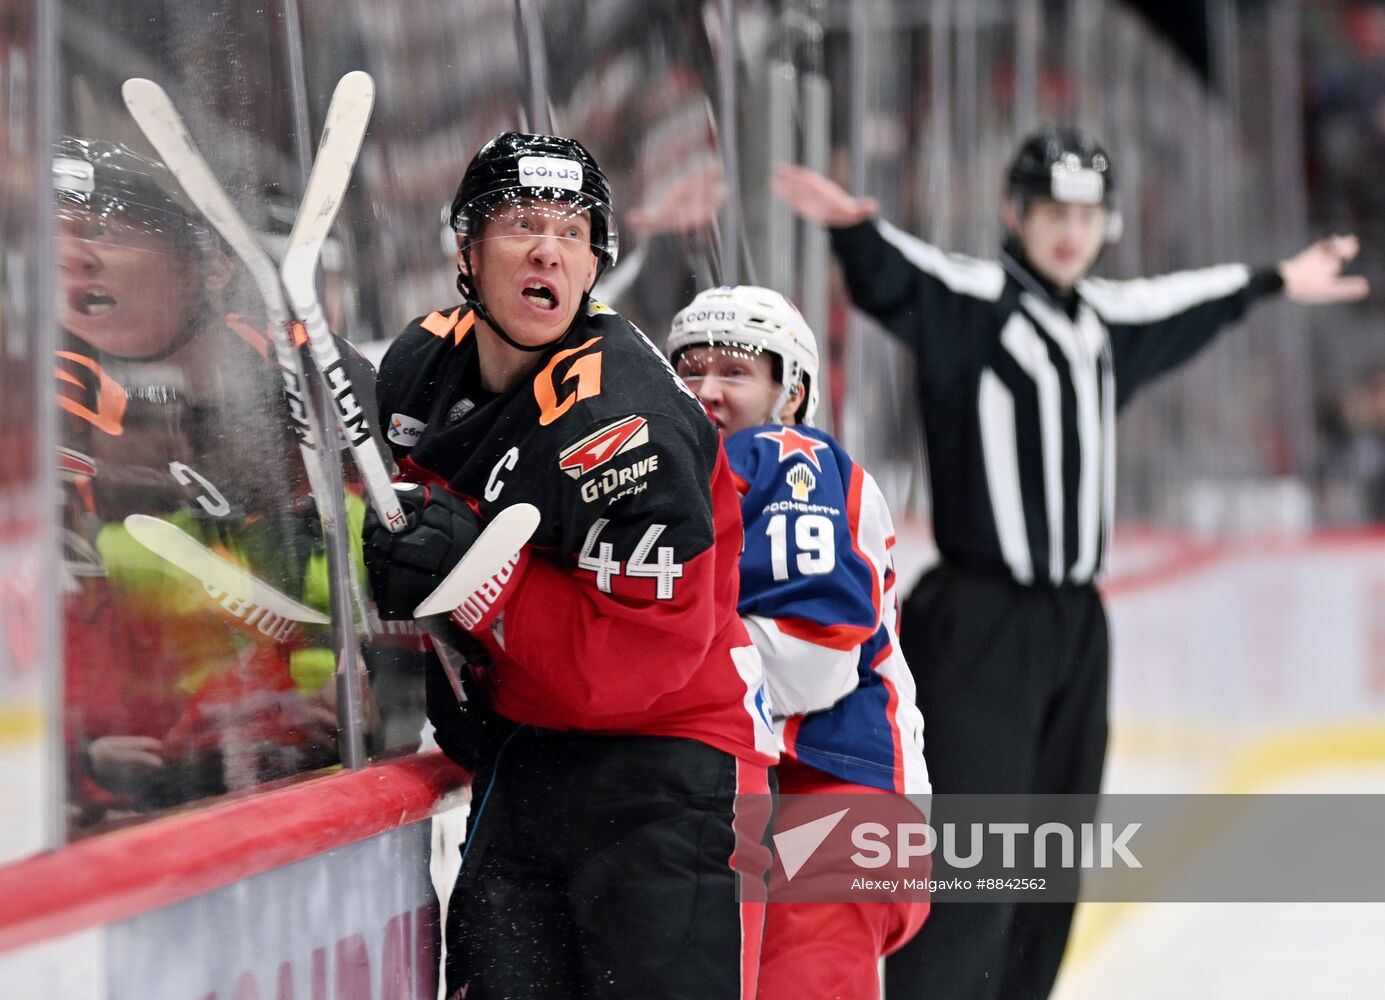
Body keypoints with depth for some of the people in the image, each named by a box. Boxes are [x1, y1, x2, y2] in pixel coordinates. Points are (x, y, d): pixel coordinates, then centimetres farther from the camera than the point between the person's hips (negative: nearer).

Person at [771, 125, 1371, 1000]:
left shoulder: (1104, 318, 14)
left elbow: (1182, 308, 34)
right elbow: (896, 279, -27)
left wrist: (1278, 281, 47)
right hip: (981, 625, -8)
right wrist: (856, 229, -48)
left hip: (1075, 624, 8)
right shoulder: (970, 300, -8)